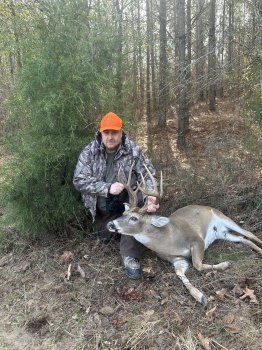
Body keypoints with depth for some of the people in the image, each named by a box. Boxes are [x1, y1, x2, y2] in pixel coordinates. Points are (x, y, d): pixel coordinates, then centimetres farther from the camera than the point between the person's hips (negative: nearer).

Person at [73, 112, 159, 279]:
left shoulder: (134, 150, -11)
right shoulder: (89, 152, -9)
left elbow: (149, 175, -11)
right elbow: (79, 180, -16)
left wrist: (150, 197, -33)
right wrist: (107, 188, -29)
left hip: (129, 202, -2)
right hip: (103, 210, 2)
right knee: (107, 237, 8)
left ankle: (130, 256, -22)